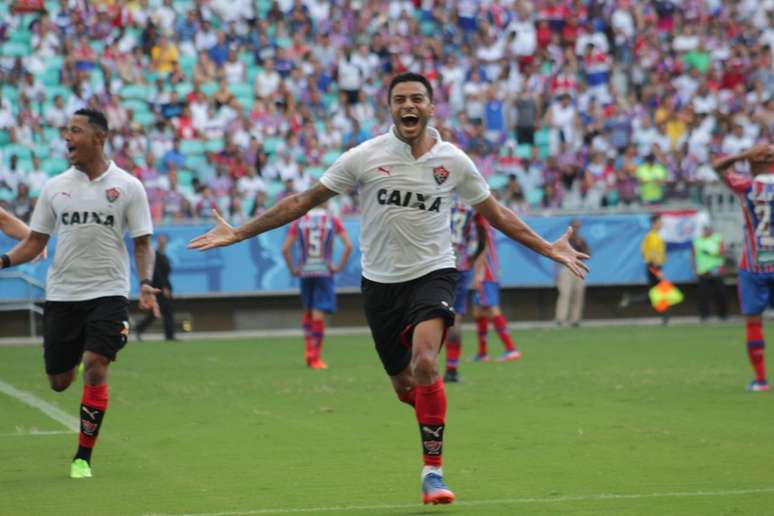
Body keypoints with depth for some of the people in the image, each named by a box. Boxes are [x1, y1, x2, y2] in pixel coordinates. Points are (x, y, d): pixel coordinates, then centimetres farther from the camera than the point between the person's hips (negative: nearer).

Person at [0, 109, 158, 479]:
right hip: (61, 294, 3)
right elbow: (35, 241, 10)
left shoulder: (128, 186, -1)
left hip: (108, 294, -3)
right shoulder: (54, 187, 6)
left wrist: (145, 283, -16)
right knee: (59, 382, 6)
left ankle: (83, 457, -4)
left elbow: (142, 242, 1)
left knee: (95, 370, -16)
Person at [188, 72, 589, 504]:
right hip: (381, 281, 1)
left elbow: (496, 214, 13)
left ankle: (433, 469, -19)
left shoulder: (453, 161, -1)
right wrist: (239, 233, -1)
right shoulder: (365, 157, -5)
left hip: (433, 274, -1)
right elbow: (305, 201, 0)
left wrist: (548, 249, 13)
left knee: (425, 362, -26)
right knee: (406, 388, 4)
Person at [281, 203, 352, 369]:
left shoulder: (299, 221, 4)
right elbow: (348, 246, -7)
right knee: (319, 314, -3)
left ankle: (308, 350, 9)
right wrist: (339, 266, -1)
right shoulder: (333, 220, 1)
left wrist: (292, 269, 7)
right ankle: (315, 358, -4)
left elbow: (285, 249, -1)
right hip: (324, 272, -2)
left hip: (305, 272, 2)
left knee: (308, 310, 19)